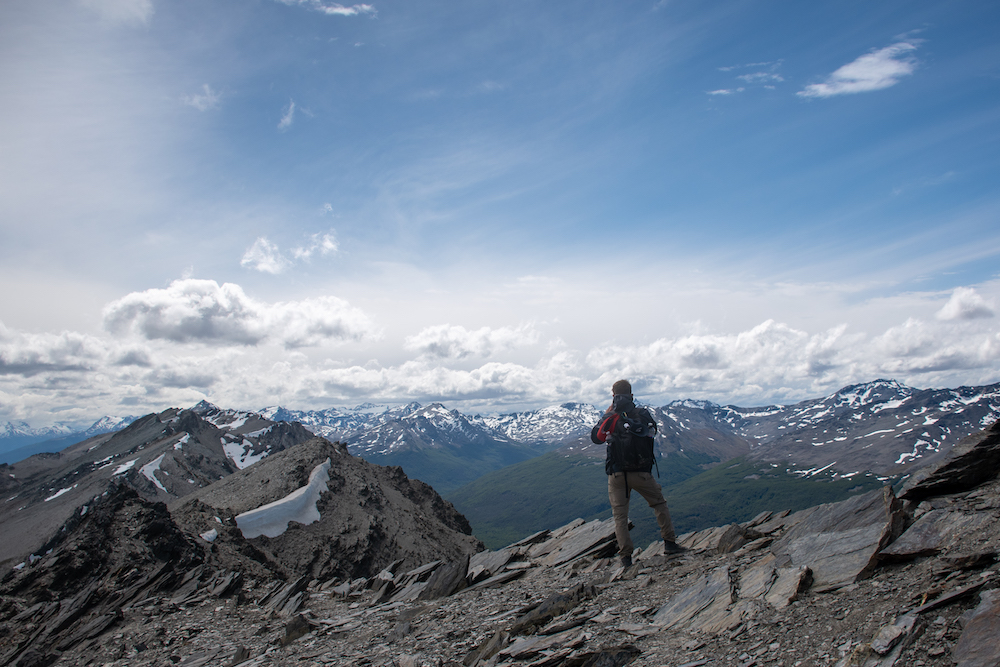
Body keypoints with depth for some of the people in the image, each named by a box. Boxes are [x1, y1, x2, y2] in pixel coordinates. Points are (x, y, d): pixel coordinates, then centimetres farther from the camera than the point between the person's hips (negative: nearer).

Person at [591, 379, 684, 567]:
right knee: (659, 504, 20)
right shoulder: (643, 414, -1)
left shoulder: (610, 418, -5)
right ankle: (669, 543, 15)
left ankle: (626, 555, 4)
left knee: (620, 515, 7)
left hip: (617, 474, 0)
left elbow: (595, 438, 8)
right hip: (642, 472, 1)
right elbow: (654, 430, 19)